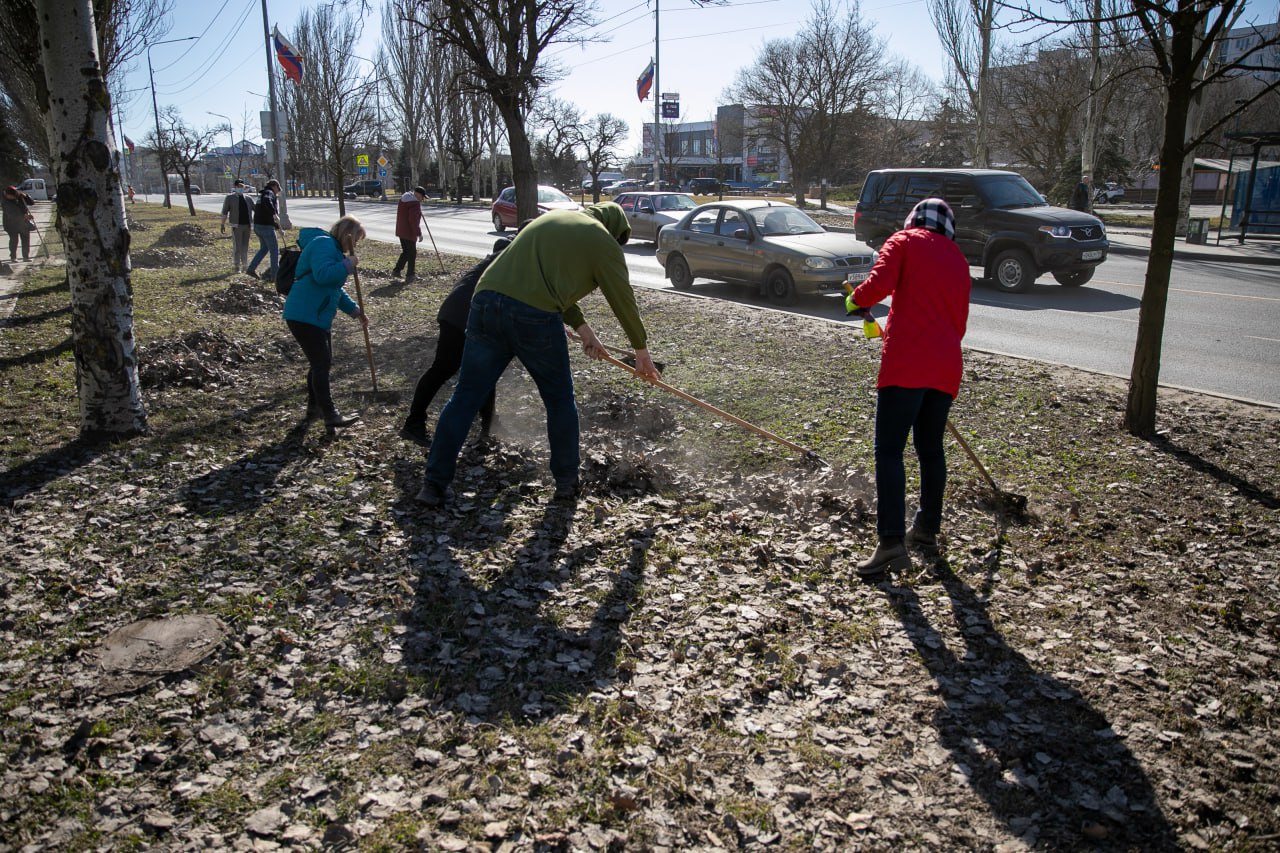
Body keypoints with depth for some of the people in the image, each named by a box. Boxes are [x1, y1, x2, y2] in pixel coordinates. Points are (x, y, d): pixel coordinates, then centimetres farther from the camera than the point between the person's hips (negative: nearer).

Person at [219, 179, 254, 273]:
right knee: (237, 246, -3)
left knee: (245, 246, 10)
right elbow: (224, 212, 0)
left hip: (247, 225, 4)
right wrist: (223, 224, -5)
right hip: (237, 226, -4)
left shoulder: (247, 199, 14)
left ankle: (245, 265, 17)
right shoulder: (230, 198, 2)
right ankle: (237, 266, 3)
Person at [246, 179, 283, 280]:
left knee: (264, 248, 21)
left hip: (258, 225, 9)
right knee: (274, 249, 0)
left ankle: (251, 268, 14)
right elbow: (267, 201, -34)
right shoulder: (269, 193, -9)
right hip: (266, 226, -9)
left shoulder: (262, 194, 20)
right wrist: (274, 214, -32)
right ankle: (275, 275, 2)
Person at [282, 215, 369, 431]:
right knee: (321, 364, -9)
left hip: (317, 317, 11)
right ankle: (331, 416, -6)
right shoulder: (323, 244, -13)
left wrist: (355, 310, 24)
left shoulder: (333, 249, 21)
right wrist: (348, 264, -20)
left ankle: (314, 406, 31)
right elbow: (323, 275, -31)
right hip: (304, 316, -11)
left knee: (322, 362, 18)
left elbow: (336, 288, 29)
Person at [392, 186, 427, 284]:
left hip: (401, 231, 9)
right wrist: (419, 233, -20)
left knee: (406, 252, 22)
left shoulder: (403, 198, 11)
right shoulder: (415, 203, -20)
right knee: (412, 254, 2)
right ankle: (409, 276, 6)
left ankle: (396, 270, 22)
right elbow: (414, 220, -25)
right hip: (409, 232, -9)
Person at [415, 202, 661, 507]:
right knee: (560, 401, 15)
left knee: (466, 396, 11)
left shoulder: (553, 218, 29)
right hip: (535, 318, -5)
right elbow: (624, 301, 15)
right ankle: (566, 482, 26)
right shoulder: (603, 243, 9)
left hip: (486, 302, 5)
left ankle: (434, 484, 12)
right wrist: (641, 349, 27)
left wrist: (582, 328, 32)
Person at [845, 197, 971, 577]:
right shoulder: (958, 259, 21)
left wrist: (856, 300, 6)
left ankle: (892, 543, -15)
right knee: (931, 448, 18)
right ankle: (927, 529, 30)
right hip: (946, 364, 6)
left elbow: (879, 284, -13)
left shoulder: (904, 241, 5)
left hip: (906, 362, -6)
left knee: (889, 450, -8)